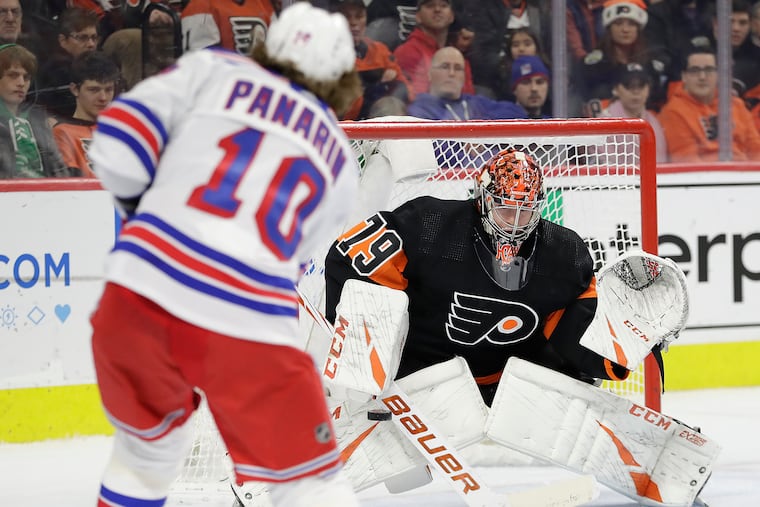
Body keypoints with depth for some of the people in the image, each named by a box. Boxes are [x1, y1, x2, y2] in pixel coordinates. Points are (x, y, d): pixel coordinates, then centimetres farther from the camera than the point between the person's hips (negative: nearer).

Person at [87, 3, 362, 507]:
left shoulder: (214, 71, 16)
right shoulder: (340, 161, 22)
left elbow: (119, 146, 6)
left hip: (140, 293, 1)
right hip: (249, 327, -1)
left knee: (151, 445, 28)